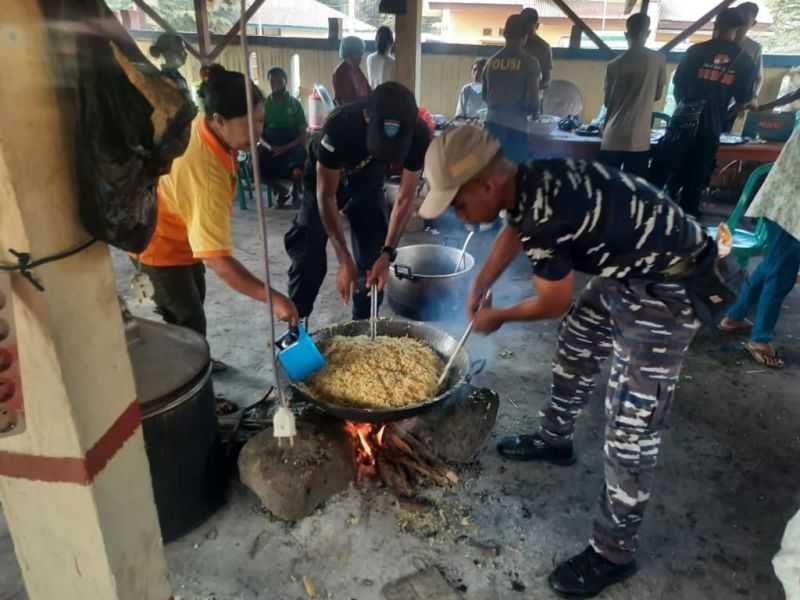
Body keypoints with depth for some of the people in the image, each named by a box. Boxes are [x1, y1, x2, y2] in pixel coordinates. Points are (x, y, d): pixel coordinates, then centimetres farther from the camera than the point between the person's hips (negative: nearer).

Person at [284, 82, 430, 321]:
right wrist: (344, 260, -36)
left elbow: (405, 197, -22)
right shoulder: (340, 125, -40)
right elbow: (326, 195, -32)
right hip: (325, 179, -2)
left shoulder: (418, 134, -31)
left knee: (372, 259, -1)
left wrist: (387, 254, -30)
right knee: (309, 256, -6)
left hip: (368, 182, 3)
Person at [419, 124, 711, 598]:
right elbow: (512, 234, 16)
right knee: (575, 350, 24)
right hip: (626, 268, 10)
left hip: (670, 288, -10)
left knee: (631, 425, -5)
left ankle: (614, 552, 12)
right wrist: (477, 292, 20)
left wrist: (496, 318, 1)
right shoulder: (530, 182, -6)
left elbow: (553, 304, -17)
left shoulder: (545, 213, -33)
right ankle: (555, 441, 47)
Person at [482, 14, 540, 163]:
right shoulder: (529, 62, -3)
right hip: (516, 125, -4)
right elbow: (532, 99, -8)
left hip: (492, 122, 4)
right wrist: (534, 113, 12)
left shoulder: (491, 61, 9)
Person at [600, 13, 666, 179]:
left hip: (613, 138, 1)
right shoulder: (659, 59, 0)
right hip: (639, 140, -1)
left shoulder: (614, 64, 1)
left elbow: (608, 102, 10)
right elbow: (657, 95, 11)